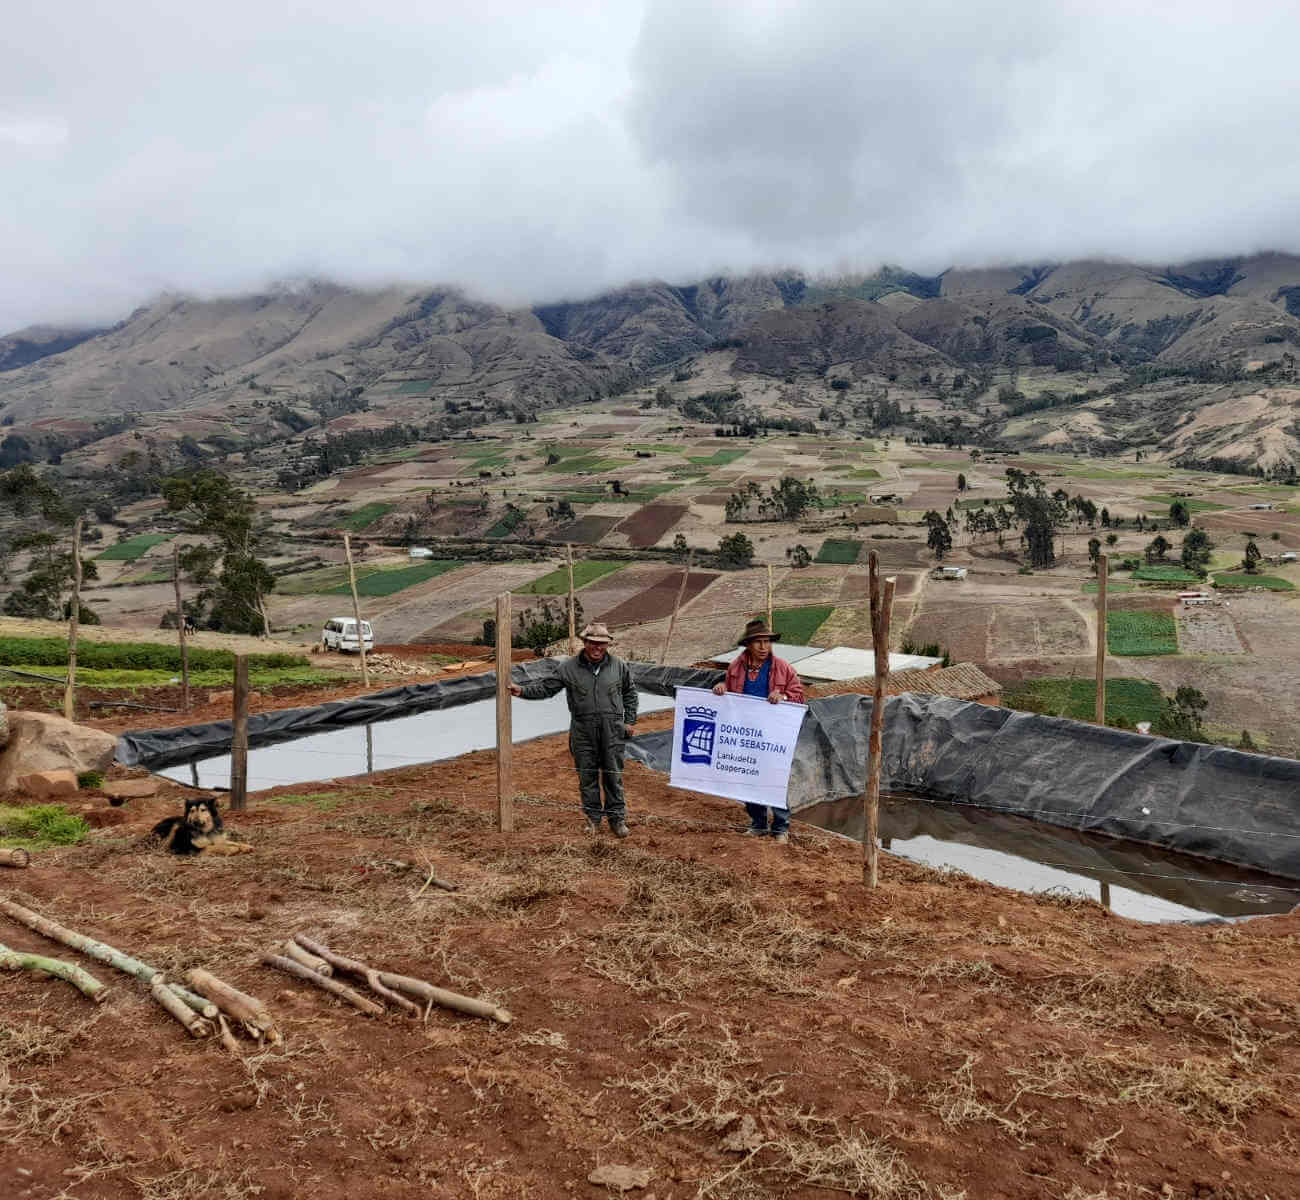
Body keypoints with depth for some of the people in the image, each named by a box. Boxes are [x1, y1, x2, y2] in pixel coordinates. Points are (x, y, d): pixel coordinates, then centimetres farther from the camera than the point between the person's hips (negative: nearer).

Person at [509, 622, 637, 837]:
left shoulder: (619, 666, 4)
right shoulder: (569, 668, 0)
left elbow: (630, 693, 16)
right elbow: (546, 687, 5)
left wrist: (629, 720, 11)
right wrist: (522, 690, -7)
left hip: (612, 730, 0)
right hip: (583, 731, 0)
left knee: (613, 775, 5)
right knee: (587, 775, 7)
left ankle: (617, 817, 18)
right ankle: (593, 817, 22)